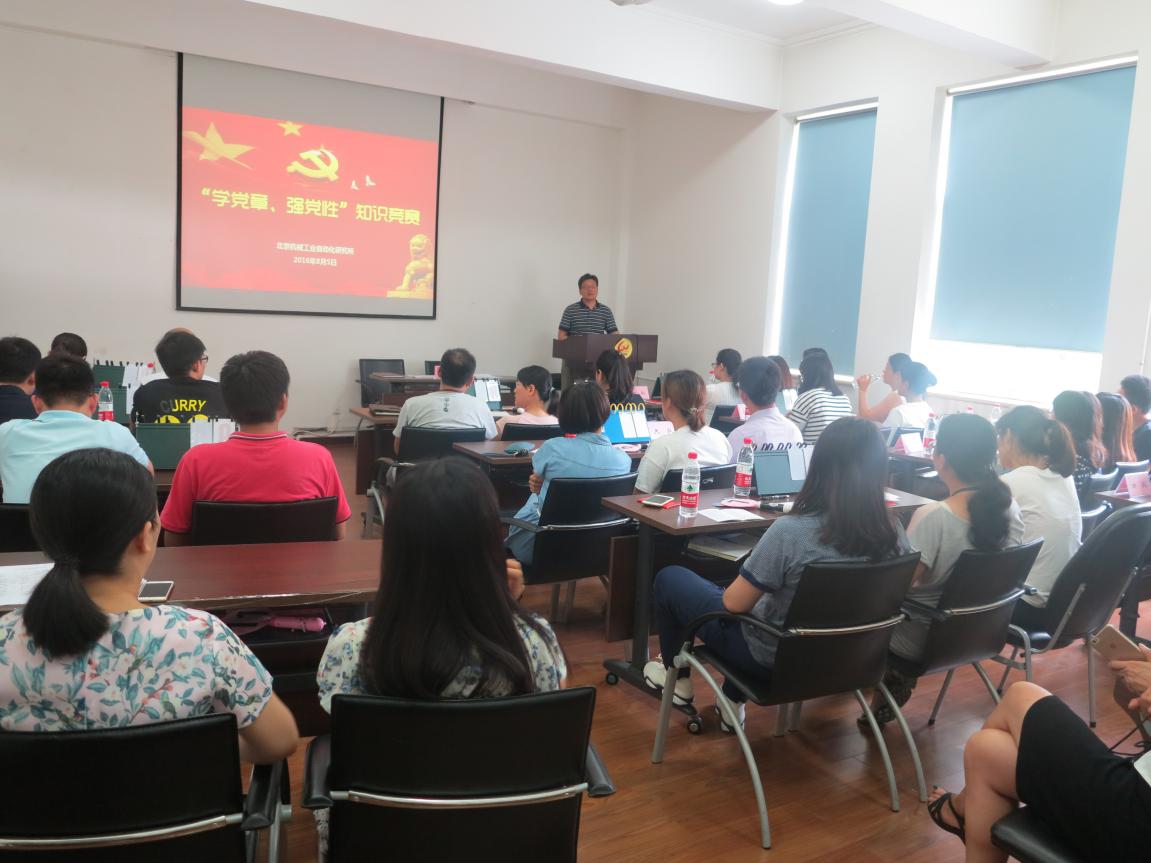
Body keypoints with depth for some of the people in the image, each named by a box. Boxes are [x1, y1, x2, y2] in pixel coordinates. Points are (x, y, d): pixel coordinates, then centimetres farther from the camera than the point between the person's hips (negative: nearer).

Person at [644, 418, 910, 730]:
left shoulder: (790, 531, -32)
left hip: (773, 657, -5)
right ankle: (733, 701, 35)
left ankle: (677, 679, 33)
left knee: (669, 578, 14)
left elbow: (734, 604, -20)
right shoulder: (895, 534, -15)